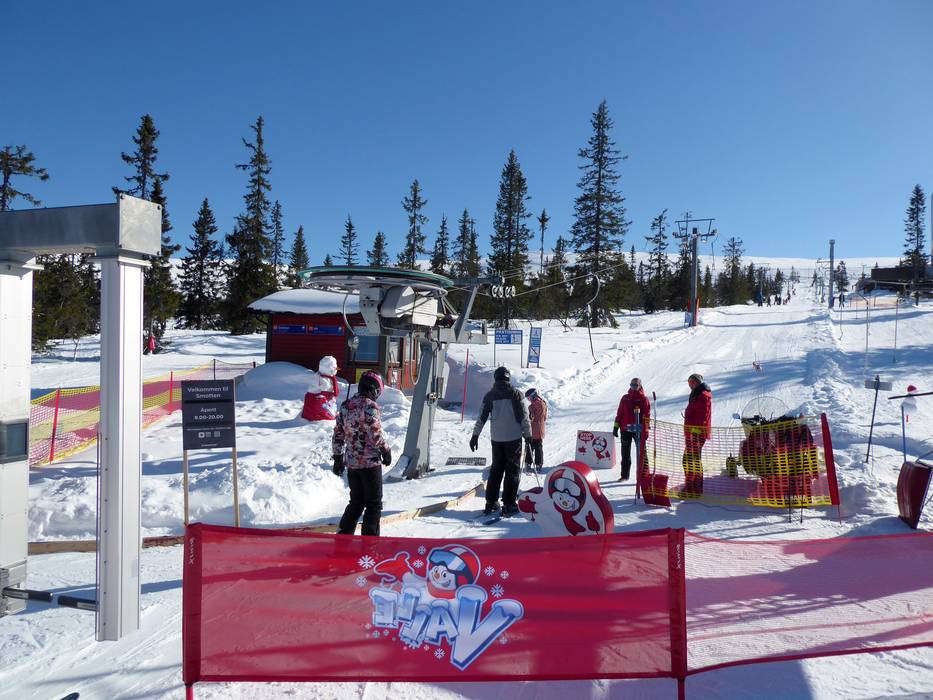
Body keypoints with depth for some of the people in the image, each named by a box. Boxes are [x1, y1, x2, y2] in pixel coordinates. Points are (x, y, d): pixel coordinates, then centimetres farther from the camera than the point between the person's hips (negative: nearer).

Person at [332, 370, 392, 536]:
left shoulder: (345, 406, 8)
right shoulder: (370, 406, -15)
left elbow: (338, 434, 12)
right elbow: (376, 435, -18)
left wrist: (338, 457, 19)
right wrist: (386, 451, -1)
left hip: (351, 463, 7)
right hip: (370, 462, -7)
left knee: (356, 502, 19)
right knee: (374, 504, 4)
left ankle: (343, 535, 19)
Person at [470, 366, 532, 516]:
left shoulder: (490, 395, 2)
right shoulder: (515, 394, -5)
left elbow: (482, 417, 3)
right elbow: (524, 416, -5)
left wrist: (475, 435, 9)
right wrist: (528, 434, 3)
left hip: (496, 438, 3)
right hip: (514, 437, -3)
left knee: (496, 468, 14)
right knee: (513, 470, 3)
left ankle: (491, 502, 14)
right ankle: (509, 504, 0)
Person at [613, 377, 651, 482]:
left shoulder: (644, 399, 1)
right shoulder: (625, 398, 11)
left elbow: (647, 416, -2)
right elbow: (619, 413, 12)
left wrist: (646, 430, -8)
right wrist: (616, 427, 8)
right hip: (625, 429, 4)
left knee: (641, 452, -3)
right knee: (625, 453, 10)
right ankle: (625, 475, 19)